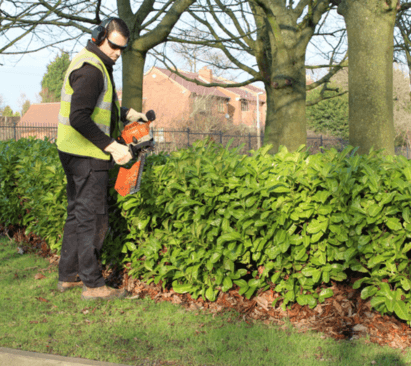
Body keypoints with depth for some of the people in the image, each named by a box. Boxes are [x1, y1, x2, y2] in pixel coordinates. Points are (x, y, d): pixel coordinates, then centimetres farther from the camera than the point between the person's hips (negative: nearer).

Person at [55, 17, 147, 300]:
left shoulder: (95, 65, 16)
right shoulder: (90, 69, -17)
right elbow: (79, 118, -25)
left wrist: (126, 114, 16)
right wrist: (112, 146, -25)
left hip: (76, 154, 11)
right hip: (86, 155, -11)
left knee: (78, 214, 16)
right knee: (93, 218, -5)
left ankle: (68, 276, 24)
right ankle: (93, 284, 1)